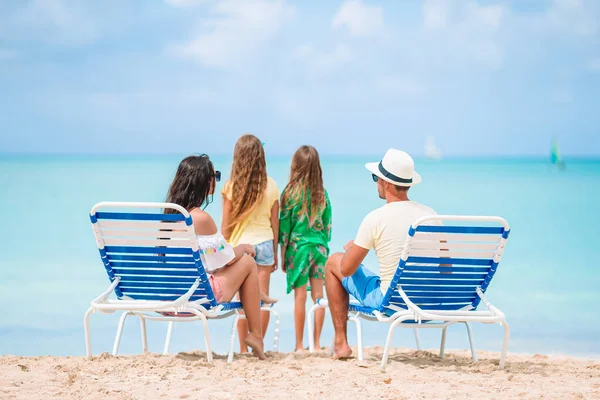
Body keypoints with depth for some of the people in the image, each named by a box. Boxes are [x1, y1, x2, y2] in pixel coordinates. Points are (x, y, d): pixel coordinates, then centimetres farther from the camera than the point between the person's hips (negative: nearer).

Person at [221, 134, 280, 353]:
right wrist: (275, 252, 16)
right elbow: (275, 222, 6)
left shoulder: (232, 186, -7)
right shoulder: (270, 185, -1)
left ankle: (244, 348, 5)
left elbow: (226, 225, -4)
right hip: (264, 243, 2)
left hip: (240, 244, -2)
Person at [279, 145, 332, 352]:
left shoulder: (291, 192, -7)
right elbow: (328, 225, 7)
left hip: (298, 246, -3)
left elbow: (285, 225, -4)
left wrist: (282, 255, 3)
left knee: (300, 297, -1)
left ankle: (299, 345, 2)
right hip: (320, 246, 3)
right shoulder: (322, 194, 3)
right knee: (318, 296, 5)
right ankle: (316, 343, 9)